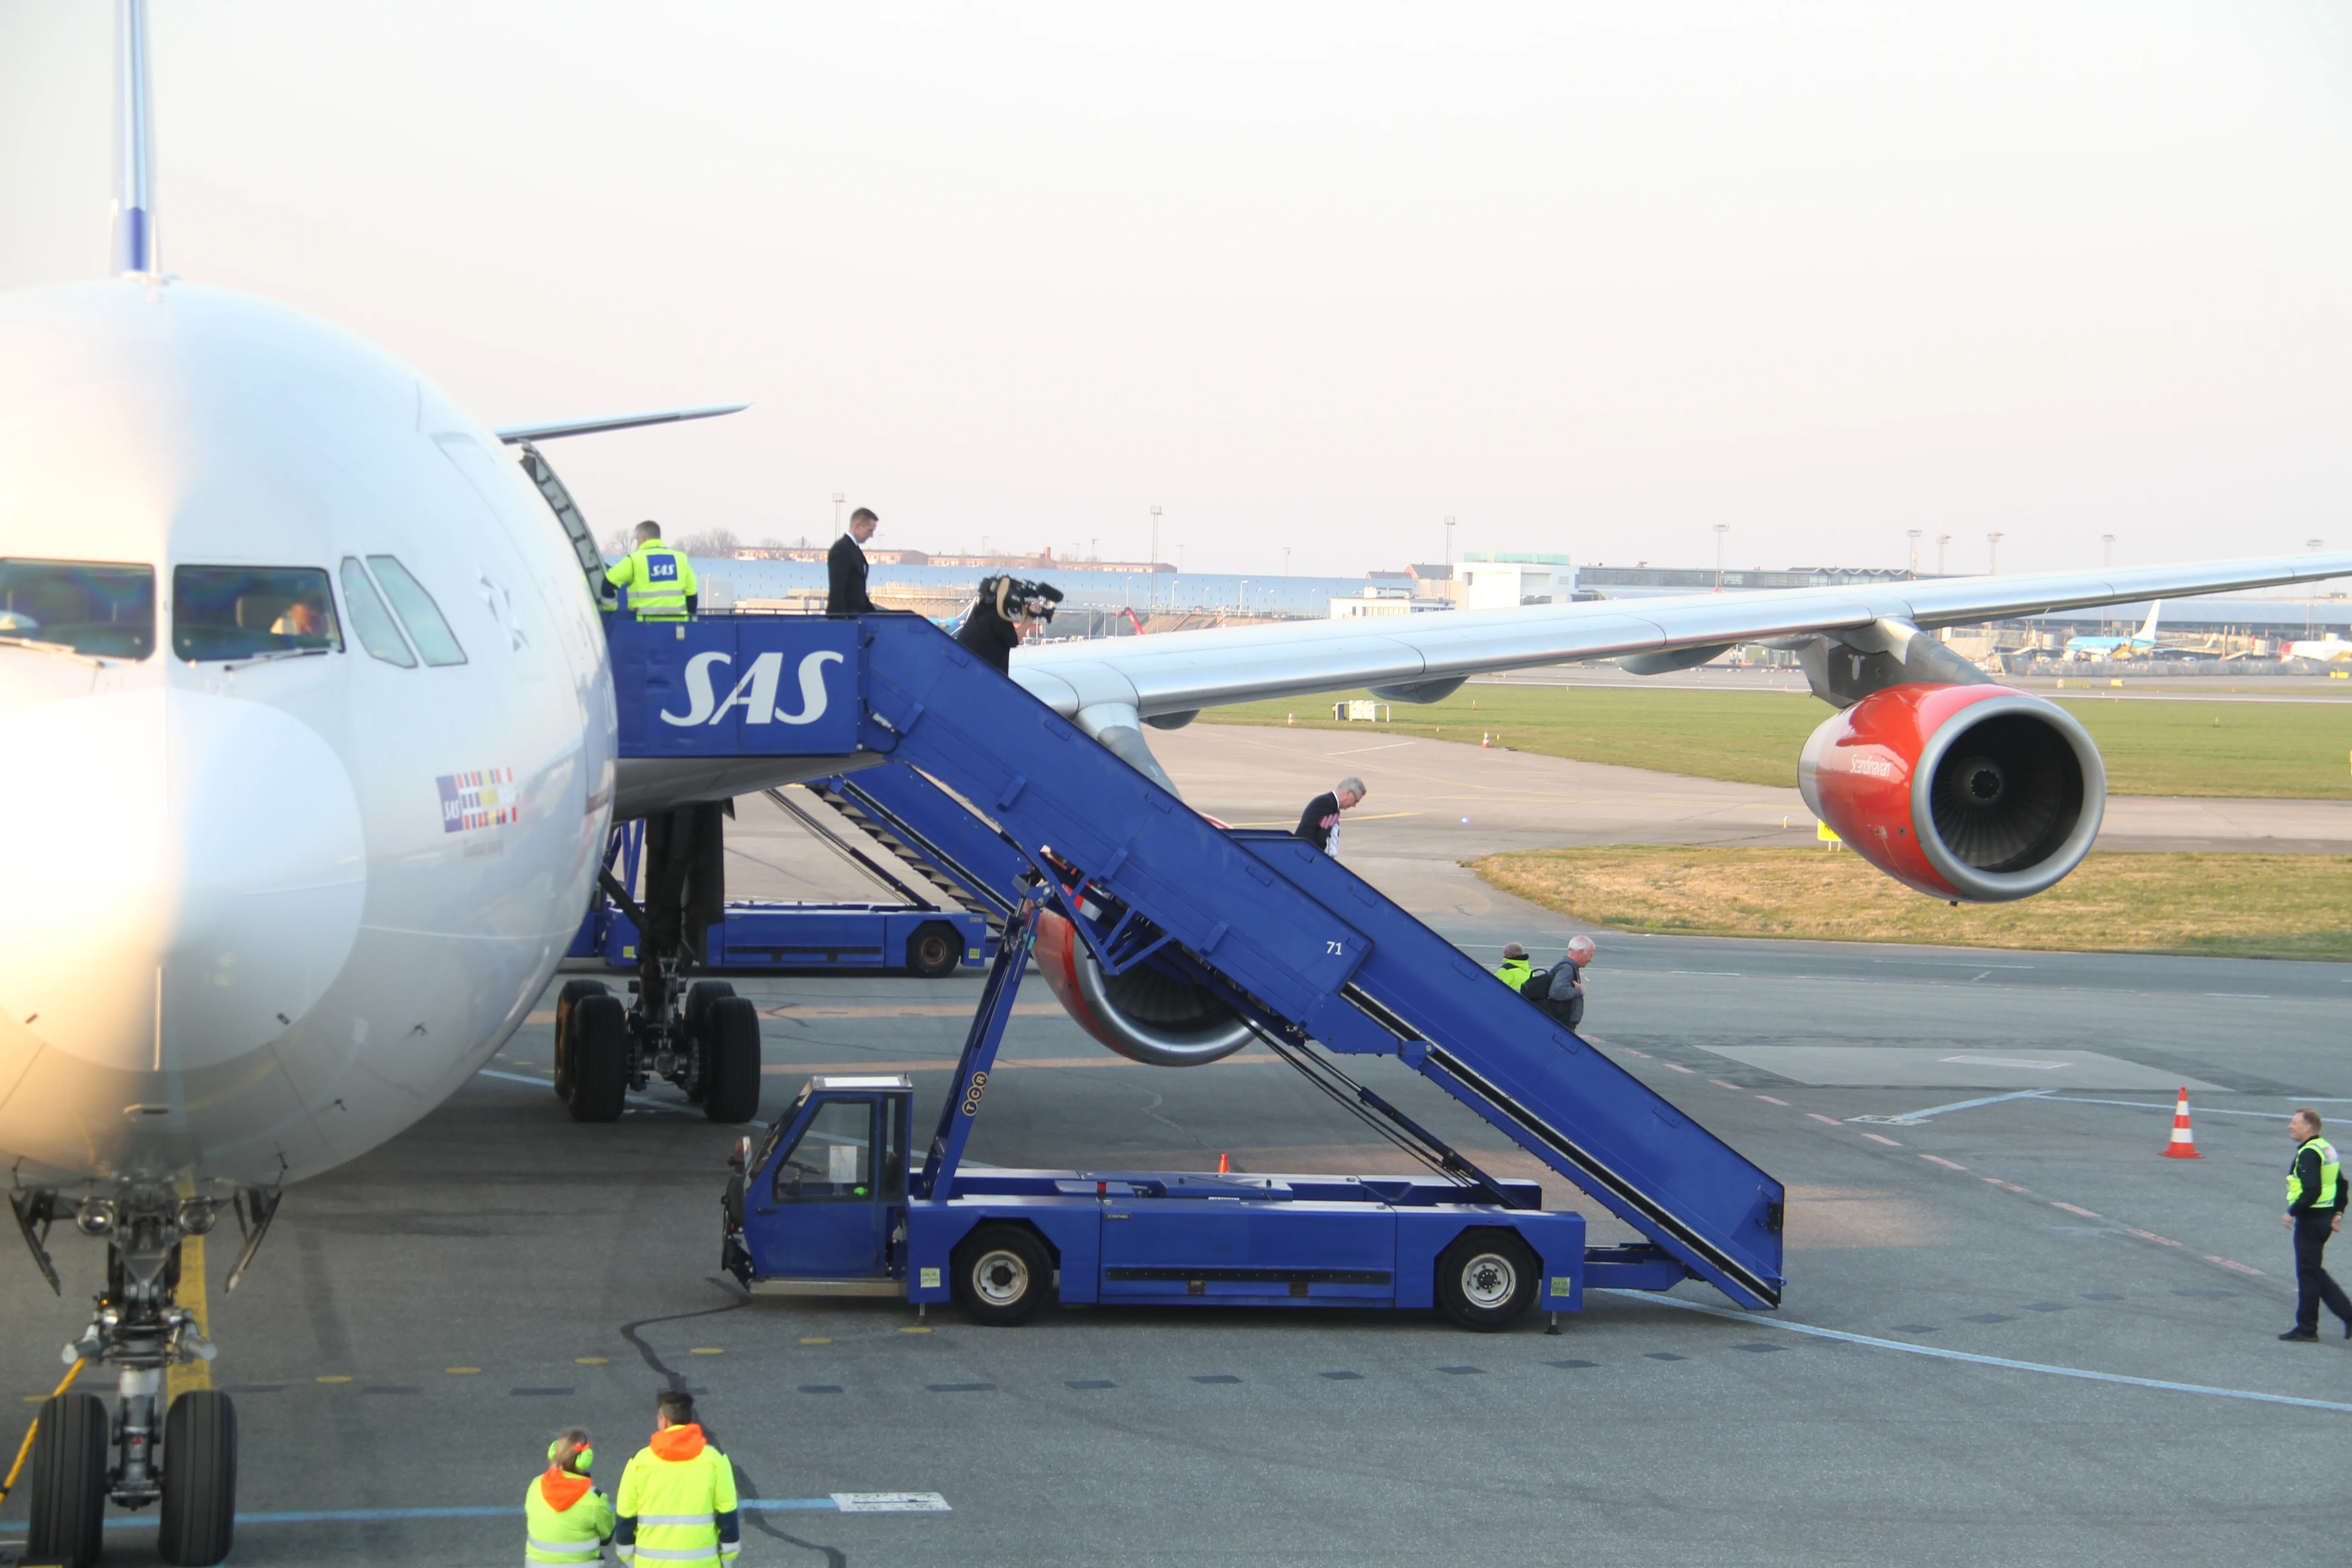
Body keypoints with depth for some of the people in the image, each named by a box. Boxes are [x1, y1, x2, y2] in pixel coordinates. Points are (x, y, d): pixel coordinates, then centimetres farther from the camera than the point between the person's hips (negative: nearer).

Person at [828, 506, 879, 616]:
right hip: (844, 615, -10)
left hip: (856, 615, 10)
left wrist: (872, 612, 16)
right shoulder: (842, 549, -14)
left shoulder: (854, 549, 17)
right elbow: (836, 590, -20)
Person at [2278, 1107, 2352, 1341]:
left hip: (2310, 1220, -10)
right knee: (2315, 1271, 17)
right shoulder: (2326, 1149, 13)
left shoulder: (2308, 1153, -19)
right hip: (2325, 1219, 10)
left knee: (2308, 1273, -1)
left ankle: (2307, 1328, 6)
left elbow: (2312, 1191, -28)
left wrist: (2292, 1213, -19)